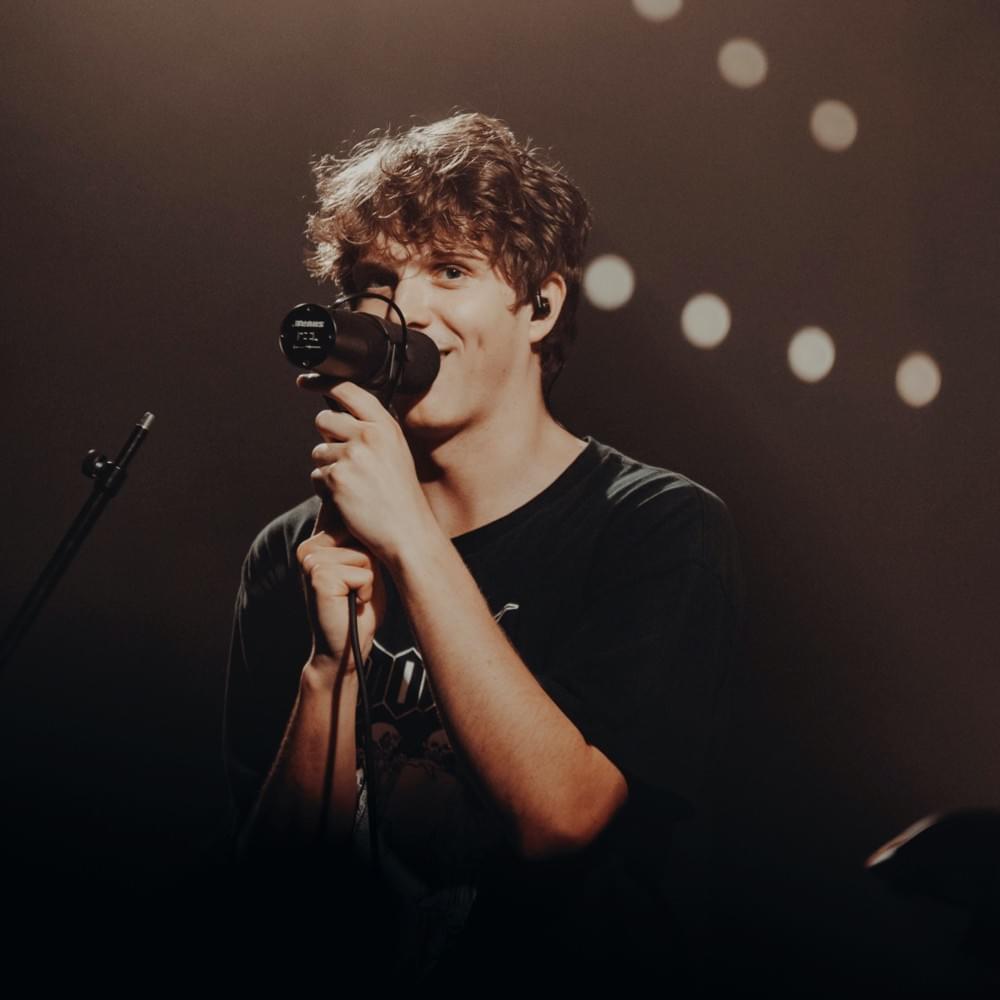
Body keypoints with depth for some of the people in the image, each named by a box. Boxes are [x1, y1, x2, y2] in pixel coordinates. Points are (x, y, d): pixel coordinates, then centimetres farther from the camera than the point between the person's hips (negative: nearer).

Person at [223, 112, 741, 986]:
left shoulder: (663, 526, -2)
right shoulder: (293, 554, 6)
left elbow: (561, 814, -14)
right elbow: (278, 871, 3)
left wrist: (412, 541, -16)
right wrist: (331, 667, -13)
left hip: (586, 984, -2)